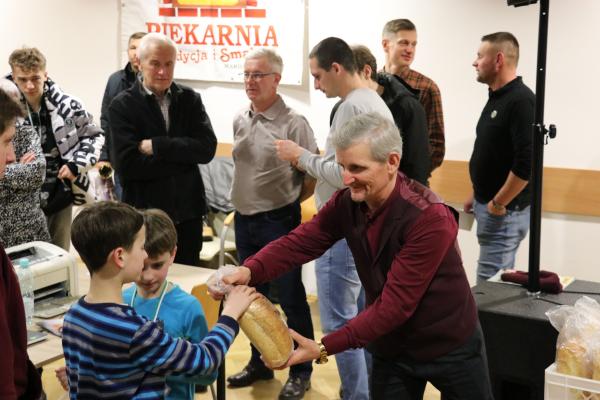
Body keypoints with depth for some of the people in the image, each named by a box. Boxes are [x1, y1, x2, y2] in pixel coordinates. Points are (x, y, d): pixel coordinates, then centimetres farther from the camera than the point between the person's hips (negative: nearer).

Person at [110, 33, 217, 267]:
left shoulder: (190, 99, 4)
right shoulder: (122, 106, -5)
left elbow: (207, 148, -9)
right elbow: (128, 165, -16)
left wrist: (156, 146, -16)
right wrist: (183, 158, -14)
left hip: (188, 212, 3)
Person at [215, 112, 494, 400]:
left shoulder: (430, 219, -30)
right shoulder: (346, 203, -11)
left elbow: (394, 304, -32)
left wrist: (325, 347, -36)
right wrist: (249, 271, -34)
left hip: (450, 348, -4)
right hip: (390, 348, 5)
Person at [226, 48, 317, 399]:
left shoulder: (293, 123, -14)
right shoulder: (240, 121, 6)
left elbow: (314, 175, -9)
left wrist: (287, 201, 1)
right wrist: (249, 200, 13)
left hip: (279, 222, -7)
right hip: (244, 220, 7)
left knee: (291, 298, 3)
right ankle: (260, 363, 32)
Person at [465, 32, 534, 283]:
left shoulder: (520, 100, -18)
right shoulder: (496, 97, 12)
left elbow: (527, 163, -26)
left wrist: (498, 204, -18)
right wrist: (477, 195, 18)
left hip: (505, 211, -9)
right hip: (488, 205, 9)